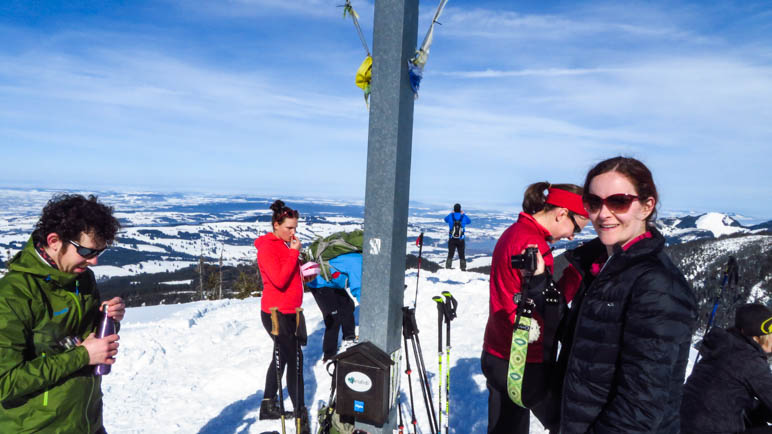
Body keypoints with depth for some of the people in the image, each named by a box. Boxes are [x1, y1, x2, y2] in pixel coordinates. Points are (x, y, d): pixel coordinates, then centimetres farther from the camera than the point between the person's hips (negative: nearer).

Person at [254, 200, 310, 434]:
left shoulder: (287, 243, 9)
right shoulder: (267, 247, -17)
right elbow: (279, 280, -27)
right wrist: (294, 253, -23)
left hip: (289, 312, 9)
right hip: (276, 313, -9)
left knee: (282, 356, 18)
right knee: (295, 358, -5)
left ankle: (268, 405, 32)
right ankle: (300, 413, 6)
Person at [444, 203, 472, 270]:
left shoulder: (450, 216, -5)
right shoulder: (464, 217, -5)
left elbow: (446, 219, 18)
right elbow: (469, 221, 17)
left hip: (452, 239, 0)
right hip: (461, 240, 0)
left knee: (450, 255, 7)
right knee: (462, 256, 11)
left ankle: (447, 268, 1)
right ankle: (463, 269, 10)